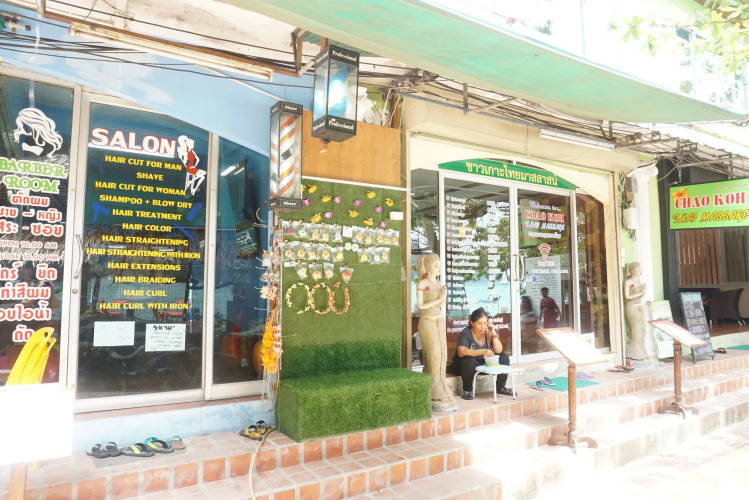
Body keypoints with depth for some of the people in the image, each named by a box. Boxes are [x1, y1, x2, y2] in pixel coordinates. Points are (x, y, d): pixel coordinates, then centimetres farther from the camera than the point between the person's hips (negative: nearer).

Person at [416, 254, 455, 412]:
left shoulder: (438, 282, 11)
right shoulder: (422, 283, -9)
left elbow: (441, 305, 15)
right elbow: (420, 305, -11)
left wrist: (443, 296, -4)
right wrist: (438, 299, -14)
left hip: (439, 322, 7)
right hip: (427, 322, -7)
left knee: (442, 356, 6)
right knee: (434, 357, -6)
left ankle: (439, 392, 17)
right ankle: (435, 397, 3)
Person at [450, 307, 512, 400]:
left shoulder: (488, 332, -5)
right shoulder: (465, 334, -20)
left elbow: (498, 351, -9)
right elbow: (461, 352, -36)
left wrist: (494, 334, -22)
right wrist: (483, 351, -46)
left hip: (483, 363, 5)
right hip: (463, 365, -5)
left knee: (504, 357, -9)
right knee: (469, 361, -38)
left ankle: (500, 387, 5)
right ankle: (467, 389, -14)